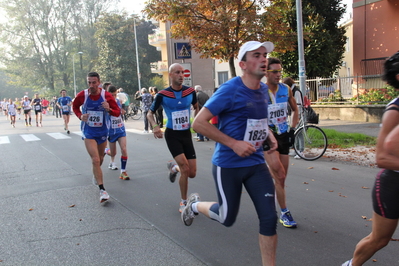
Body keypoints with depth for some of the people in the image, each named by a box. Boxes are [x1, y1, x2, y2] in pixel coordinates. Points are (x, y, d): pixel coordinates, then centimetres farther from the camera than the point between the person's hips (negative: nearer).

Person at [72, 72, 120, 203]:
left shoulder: (106, 95, -12)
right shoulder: (82, 95, -12)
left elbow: (118, 112, -8)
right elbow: (75, 106, 9)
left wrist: (109, 109, -30)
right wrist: (80, 116, -10)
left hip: (102, 132, 2)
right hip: (88, 133, -2)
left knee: (100, 159, 20)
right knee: (95, 160, -15)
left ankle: (96, 176, 52)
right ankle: (102, 190, -12)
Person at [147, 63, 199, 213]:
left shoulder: (190, 91, -3)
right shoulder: (163, 95, -10)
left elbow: (196, 107, 17)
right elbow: (150, 113, 1)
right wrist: (154, 126, -18)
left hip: (187, 134, 4)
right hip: (172, 135, -3)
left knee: (192, 173, 1)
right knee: (185, 169, -16)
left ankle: (173, 167, 36)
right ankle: (184, 202, 5)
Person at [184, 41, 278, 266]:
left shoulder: (264, 90, 4)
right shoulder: (230, 90, -18)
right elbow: (199, 123, -19)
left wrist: (269, 135, 3)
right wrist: (234, 143, -23)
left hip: (256, 163, 6)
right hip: (228, 165, -5)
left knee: (269, 218, 0)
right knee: (227, 218, 11)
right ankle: (195, 205, 41)